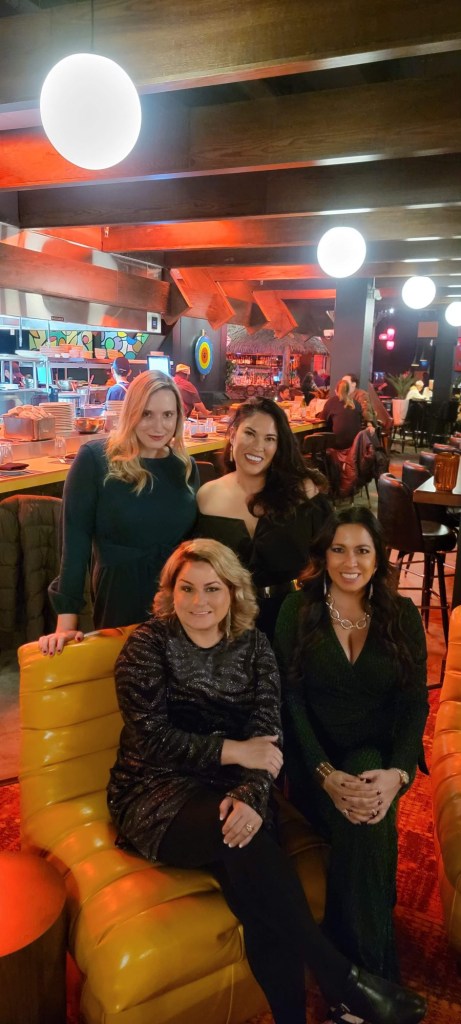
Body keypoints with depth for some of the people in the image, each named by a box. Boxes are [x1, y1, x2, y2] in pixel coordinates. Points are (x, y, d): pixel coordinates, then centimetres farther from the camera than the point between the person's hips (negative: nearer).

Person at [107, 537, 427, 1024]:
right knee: (244, 839, -33)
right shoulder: (148, 644, -4)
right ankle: (341, 978, -24)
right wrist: (233, 750, -19)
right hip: (159, 794, -3)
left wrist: (248, 796, -24)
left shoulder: (252, 645, 5)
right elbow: (151, 738, -12)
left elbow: (266, 734, -5)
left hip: (234, 789, 3)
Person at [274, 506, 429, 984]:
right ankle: (373, 973, -11)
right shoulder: (298, 610, -1)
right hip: (315, 760, -1)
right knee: (364, 824, -29)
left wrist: (397, 773, -20)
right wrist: (327, 774, -21)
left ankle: (361, 975, -12)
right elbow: (291, 700, -7)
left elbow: (414, 703, -2)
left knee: (368, 818, -30)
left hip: (378, 754, 1)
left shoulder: (403, 616, 3)